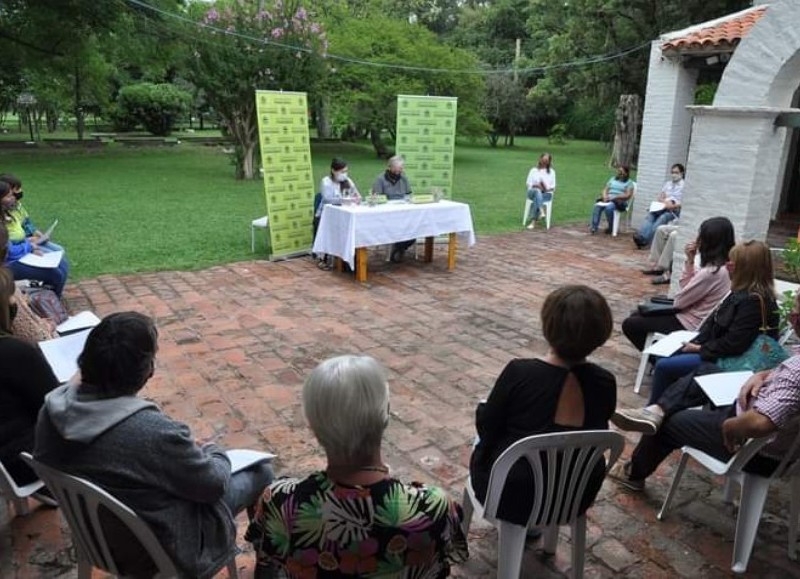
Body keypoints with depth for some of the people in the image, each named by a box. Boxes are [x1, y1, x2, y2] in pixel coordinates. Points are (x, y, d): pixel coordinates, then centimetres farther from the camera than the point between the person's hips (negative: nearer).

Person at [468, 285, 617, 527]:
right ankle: (533, 524, 33)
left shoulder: (519, 373, -26)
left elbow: (487, 427, -10)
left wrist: (484, 408, 12)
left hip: (511, 496, -3)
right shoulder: (605, 383, -14)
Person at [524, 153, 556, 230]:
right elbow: (528, 182, 7)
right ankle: (540, 211, -55)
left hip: (547, 194, 0)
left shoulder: (552, 171, 15)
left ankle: (533, 221, -41)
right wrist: (536, 186, -12)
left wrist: (547, 189, -11)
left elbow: (553, 186, 10)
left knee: (537, 199, -35)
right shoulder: (534, 170, 13)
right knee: (538, 191, -39)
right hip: (533, 192, 0)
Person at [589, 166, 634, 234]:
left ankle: (611, 228, -18)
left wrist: (614, 197, -17)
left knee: (608, 208, -37)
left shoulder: (629, 182, 5)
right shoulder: (613, 179, 21)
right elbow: (605, 190, 16)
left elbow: (628, 195, -7)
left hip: (620, 202, -4)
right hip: (608, 200, 4)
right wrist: (605, 196, -8)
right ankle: (594, 226, -32)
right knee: (597, 206, -28)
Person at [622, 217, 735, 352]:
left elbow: (679, 301, -19)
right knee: (636, 316, 17)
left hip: (689, 324, -10)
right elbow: (687, 289, 6)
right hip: (692, 315, 10)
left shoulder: (710, 273, -29)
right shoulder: (721, 266, 2)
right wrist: (690, 260, -3)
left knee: (629, 324, -4)